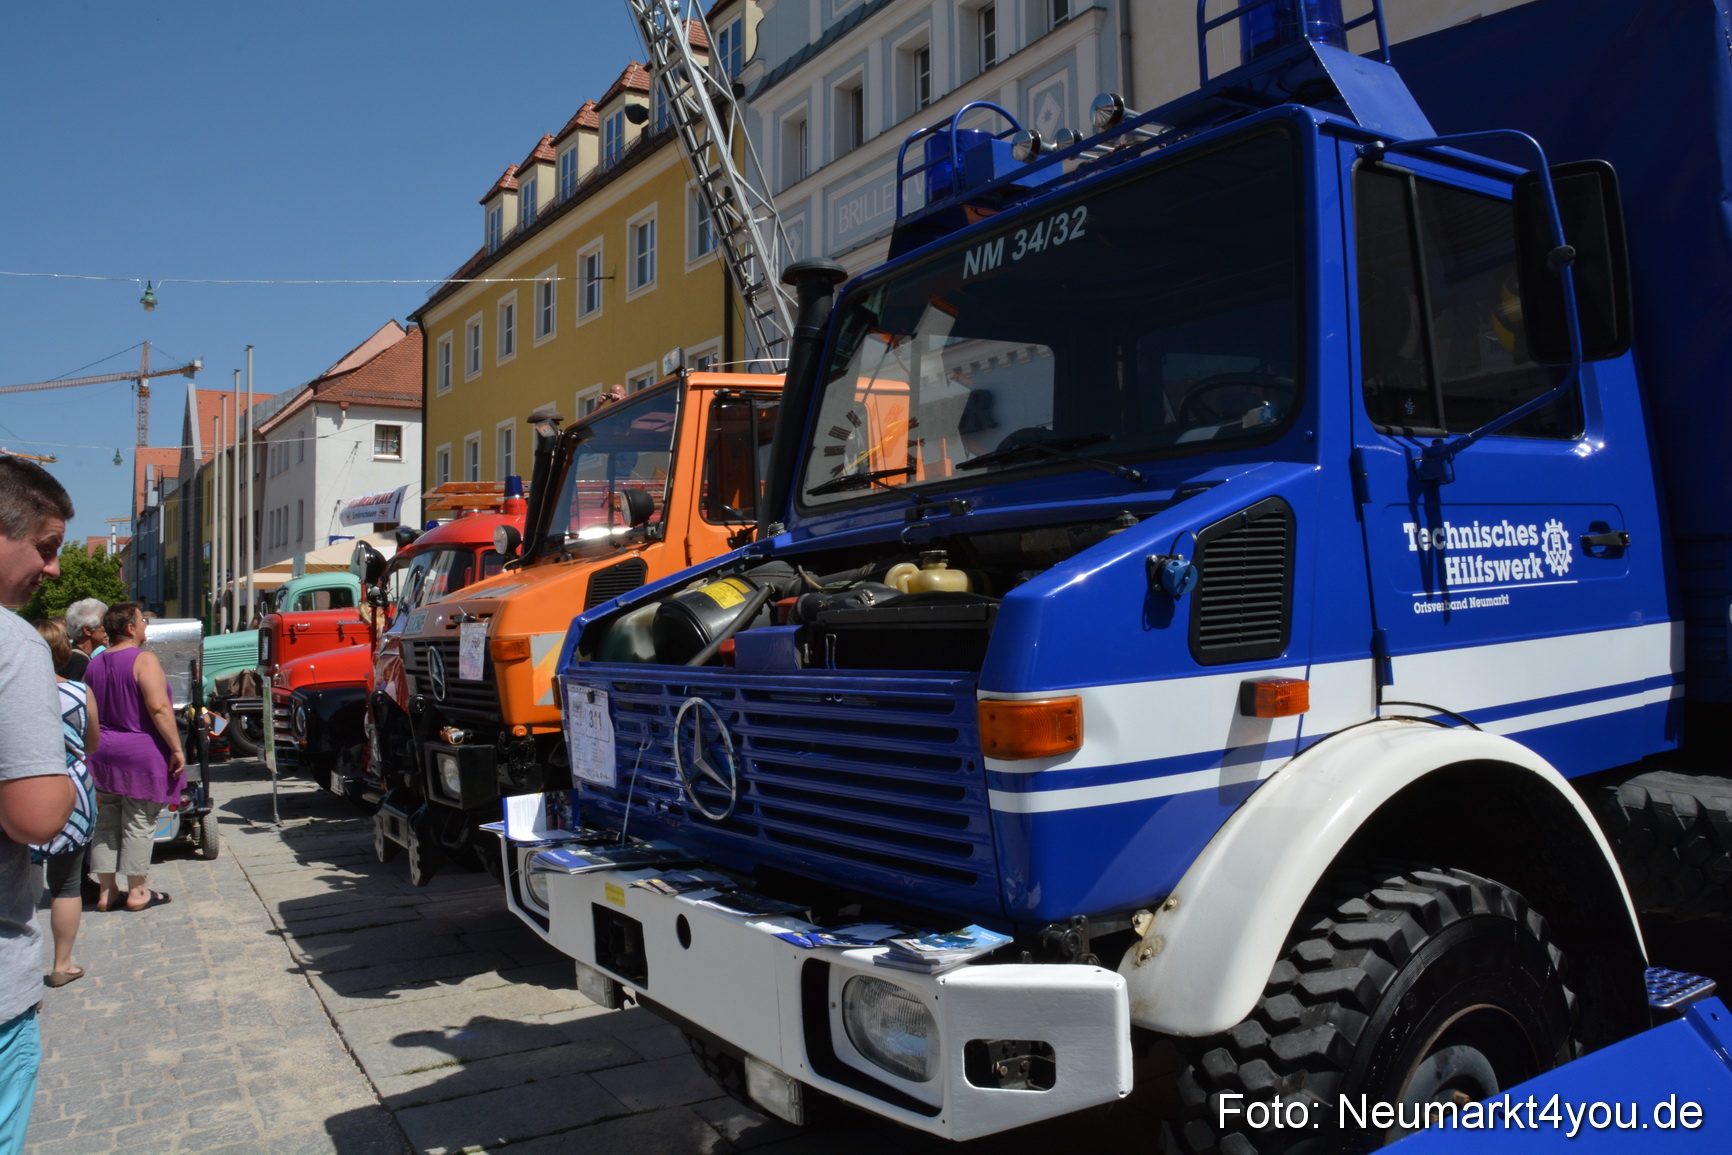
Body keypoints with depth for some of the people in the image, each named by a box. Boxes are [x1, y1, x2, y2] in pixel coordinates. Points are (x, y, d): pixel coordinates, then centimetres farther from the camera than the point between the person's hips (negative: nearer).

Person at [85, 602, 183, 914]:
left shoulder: (94, 664, 10)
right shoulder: (143, 659, -13)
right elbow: (158, 707, -22)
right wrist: (176, 748, -19)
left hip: (103, 755, 7)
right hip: (141, 754, -7)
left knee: (106, 823, 12)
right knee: (139, 824, 1)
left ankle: (107, 891, 17)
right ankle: (137, 892, 8)